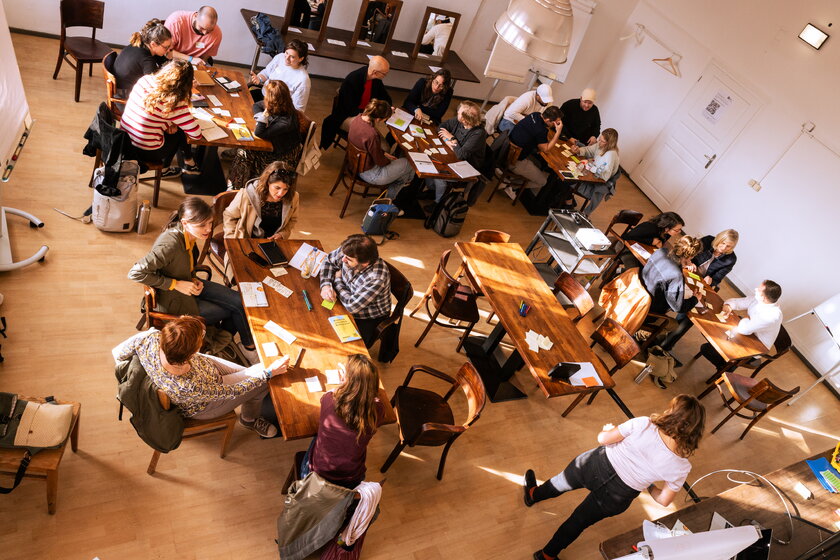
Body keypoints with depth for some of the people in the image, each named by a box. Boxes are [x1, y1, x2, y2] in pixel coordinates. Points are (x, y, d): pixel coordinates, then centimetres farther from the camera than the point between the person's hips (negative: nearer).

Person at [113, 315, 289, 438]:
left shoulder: (151, 338, -36)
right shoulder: (190, 388, -47)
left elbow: (118, 353, -13)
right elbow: (232, 391, -29)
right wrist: (269, 373, -21)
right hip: (203, 407, -6)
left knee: (249, 372, 15)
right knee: (263, 380, 3)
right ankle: (250, 419, 35)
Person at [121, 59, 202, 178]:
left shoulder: (144, 80, -7)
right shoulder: (174, 103, -23)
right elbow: (197, 134, -17)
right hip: (146, 153, -6)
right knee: (179, 131, 18)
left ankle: (189, 163, 36)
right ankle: (163, 169, 34)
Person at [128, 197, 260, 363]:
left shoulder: (188, 235, -9)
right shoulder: (170, 245, -35)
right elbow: (136, 273, -31)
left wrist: (193, 280, -9)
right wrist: (176, 284, -27)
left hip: (188, 284, 8)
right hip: (173, 301, -8)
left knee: (240, 301, 1)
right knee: (236, 311, -2)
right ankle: (249, 346, 25)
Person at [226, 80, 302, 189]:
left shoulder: (286, 122, -34)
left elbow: (259, 133, -28)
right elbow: (256, 105, 8)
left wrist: (265, 114, -35)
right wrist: (261, 120, -9)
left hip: (282, 158, -7)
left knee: (243, 154, -11)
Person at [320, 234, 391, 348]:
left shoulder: (377, 278, -39)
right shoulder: (349, 252, -20)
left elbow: (352, 306, -34)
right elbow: (329, 261, 1)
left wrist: (338, 280, -20)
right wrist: (325, 285, -17)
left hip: (368, 320, -6)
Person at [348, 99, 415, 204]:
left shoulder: (358, 118, -10)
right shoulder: (371, 134, -37)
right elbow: (380, 162, -21)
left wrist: (384, 153, 7)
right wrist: (390, 160, -1)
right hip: (369, 173, -9)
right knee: (408, 164, 7)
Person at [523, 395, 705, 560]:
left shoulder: (644, 424, -24)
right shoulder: (681, 467, -16)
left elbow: (603, 439, -15)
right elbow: (664, 501, -3)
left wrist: (607, 429, 9)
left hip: (598, 465, -1)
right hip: (616, 499, 1)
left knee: (564, 481, 32)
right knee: (579, 521, 26)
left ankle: (533, 494, 62)